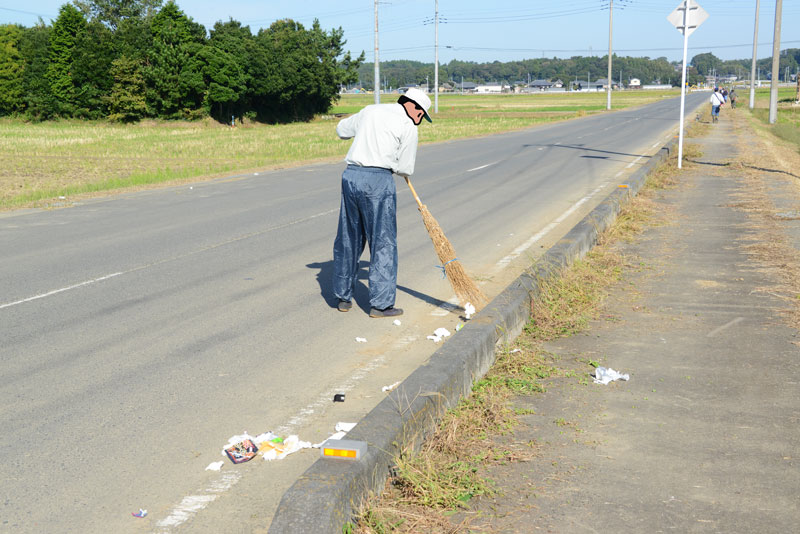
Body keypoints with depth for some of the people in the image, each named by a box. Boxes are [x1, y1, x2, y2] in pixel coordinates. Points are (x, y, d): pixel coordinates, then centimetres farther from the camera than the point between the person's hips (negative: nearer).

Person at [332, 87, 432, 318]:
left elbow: (342, 129, 31)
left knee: (348, 239, 15)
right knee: (383, 243, 2)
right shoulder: (408, 127, -1)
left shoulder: (370, 111, 17)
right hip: (378, 180, -6)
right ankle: (380, 303, 3)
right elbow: (405, 169, 0)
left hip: (350, 175, 6)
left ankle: (344, 297, 24)